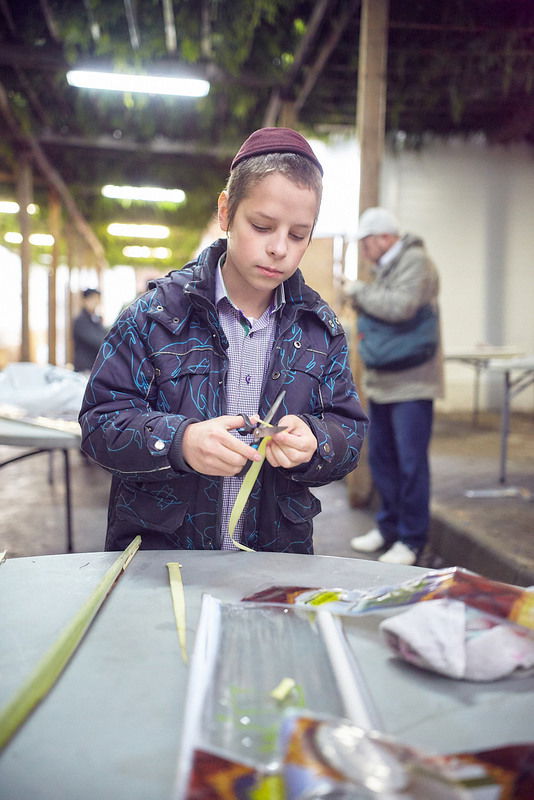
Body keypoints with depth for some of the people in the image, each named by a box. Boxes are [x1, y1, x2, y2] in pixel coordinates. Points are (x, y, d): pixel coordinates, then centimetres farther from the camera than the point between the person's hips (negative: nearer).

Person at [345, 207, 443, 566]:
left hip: (411, 384, -9)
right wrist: (361, 306, 4)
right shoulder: (385, 267, 18)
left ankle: (411, 540, 6)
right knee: (381, 458, 15)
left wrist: (359, 291, -11)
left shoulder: (415, 261, -11)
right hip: (382, 382, 10)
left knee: (410, 463, -5)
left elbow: (400, 307, -25)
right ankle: (389, 527, 28)